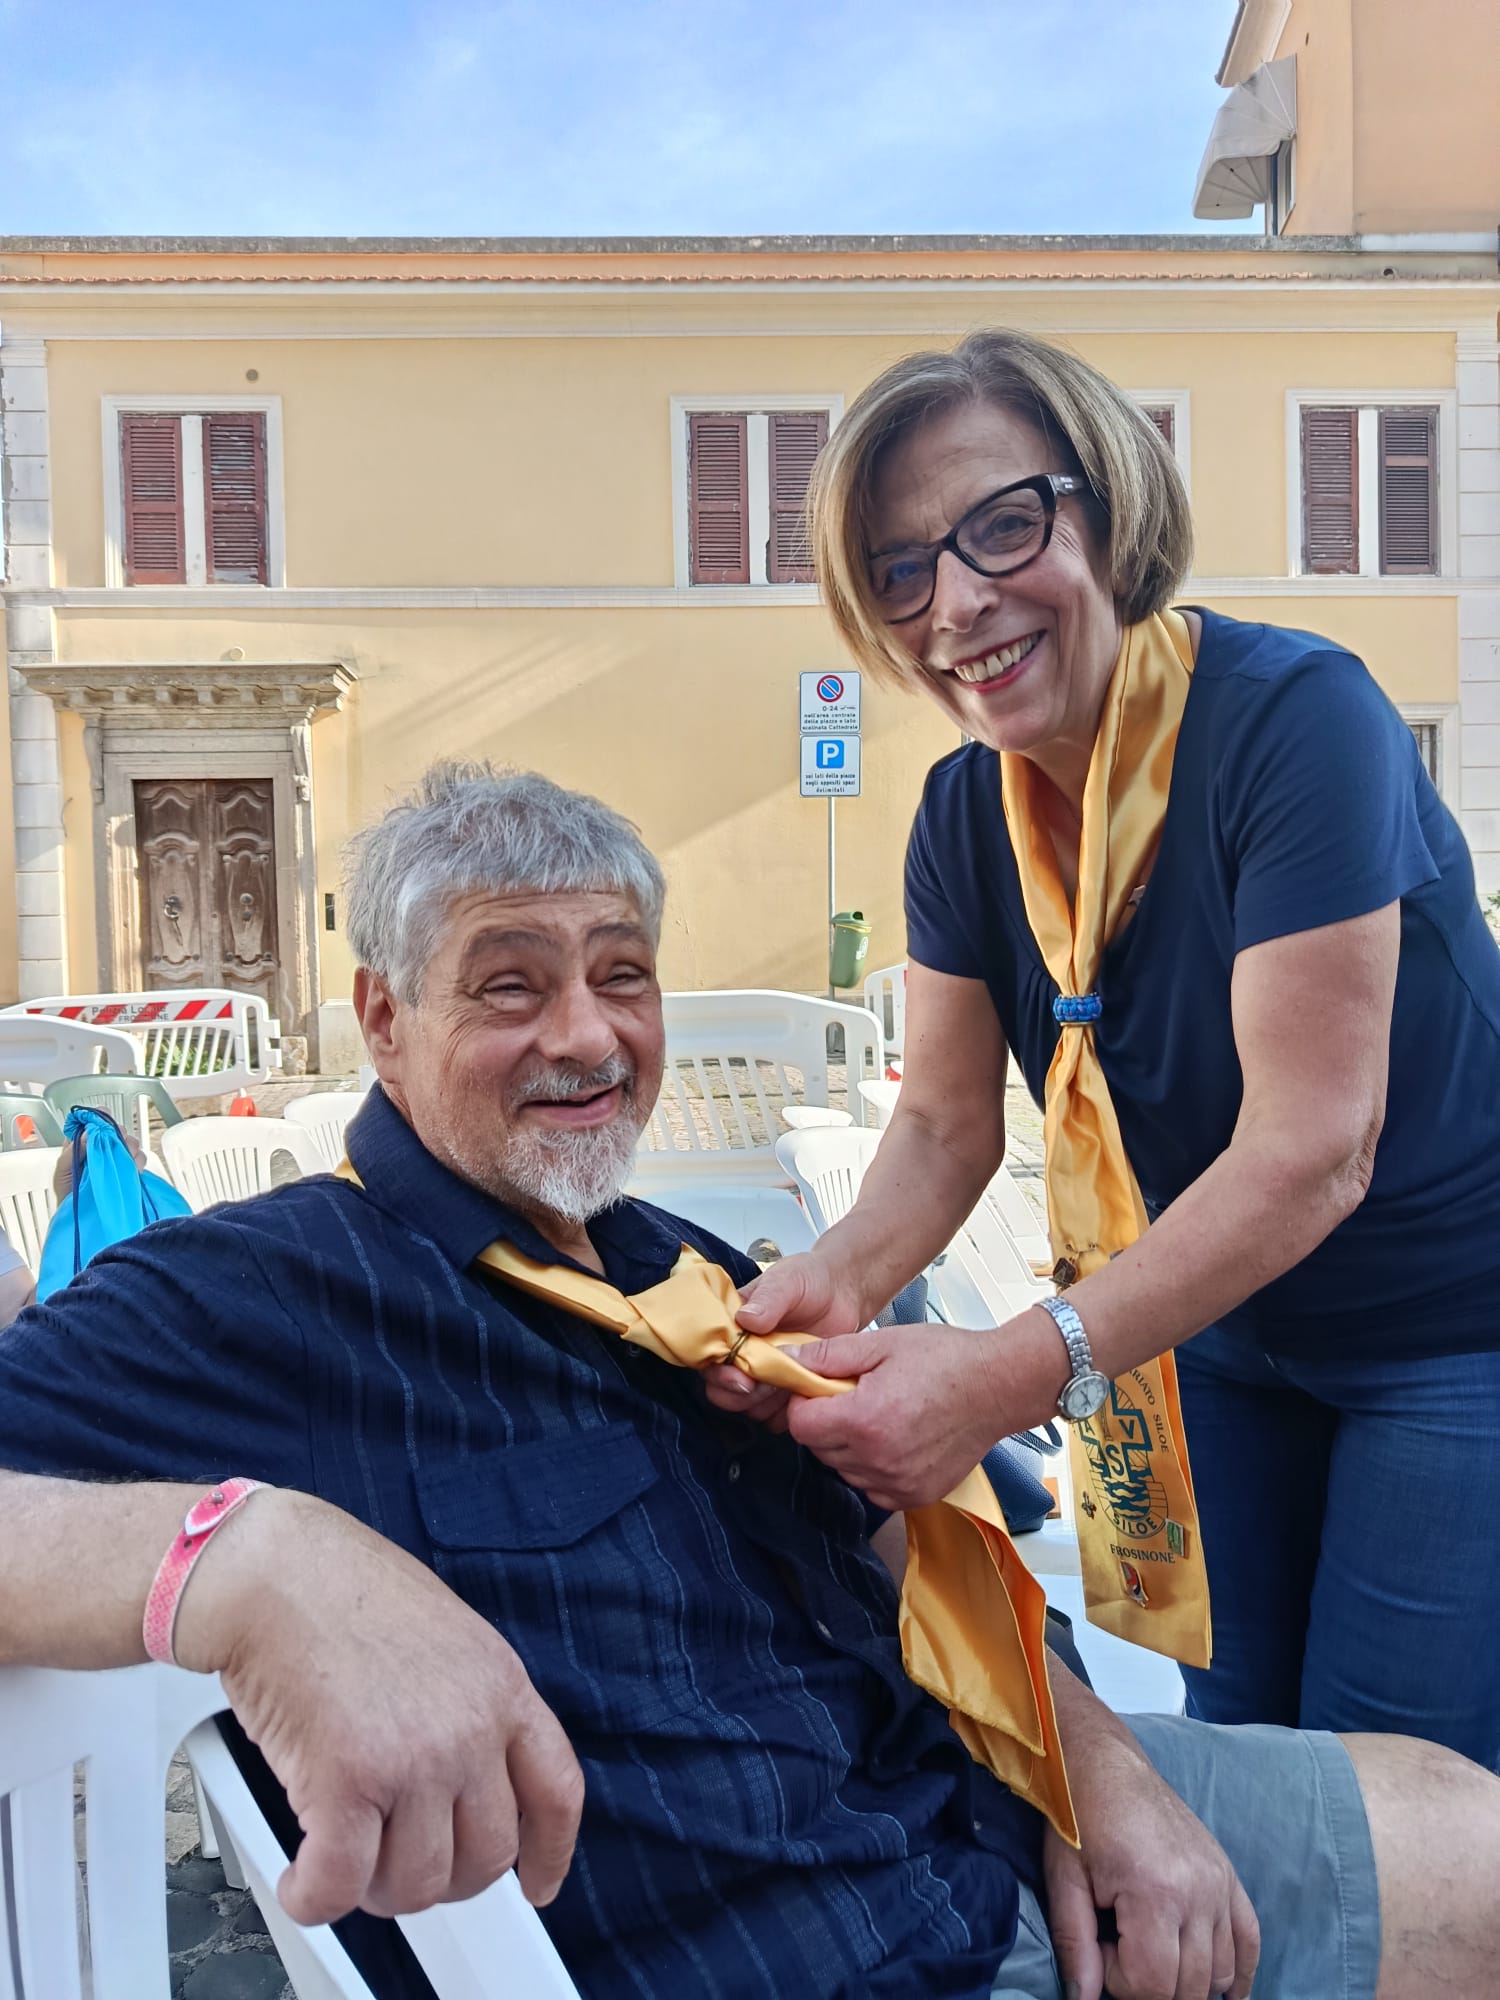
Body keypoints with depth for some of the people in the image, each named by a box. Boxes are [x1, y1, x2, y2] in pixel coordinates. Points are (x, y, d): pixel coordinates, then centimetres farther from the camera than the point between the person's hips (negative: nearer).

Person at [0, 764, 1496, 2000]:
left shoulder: (689, 1273, 7)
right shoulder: (258, 1304, -17)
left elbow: (903, 1549, 11)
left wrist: (1092, 1760, -2)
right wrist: (254, 1555, -46)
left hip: (1003, 1832, 7)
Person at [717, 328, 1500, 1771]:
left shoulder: (1291, 717, -26)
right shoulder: (965, 813, -7)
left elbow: (1310, 1152, -30)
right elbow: (944, 1124, -5)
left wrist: (1014, 1376, -37)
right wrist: (843, 1274, -25)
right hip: (1223, 1336, 5)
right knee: (1232, 1736, 16)